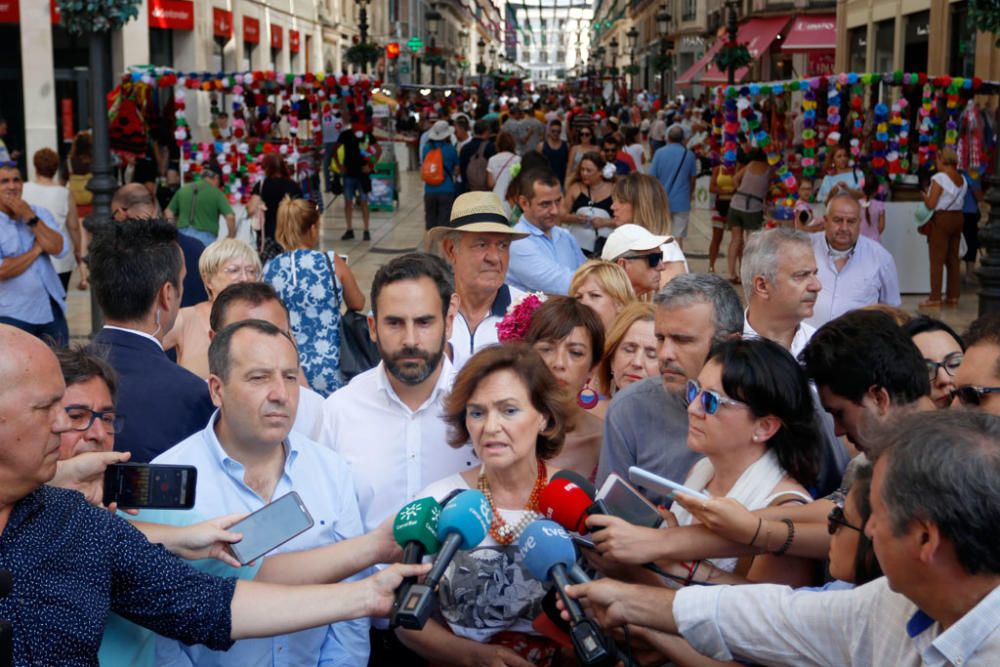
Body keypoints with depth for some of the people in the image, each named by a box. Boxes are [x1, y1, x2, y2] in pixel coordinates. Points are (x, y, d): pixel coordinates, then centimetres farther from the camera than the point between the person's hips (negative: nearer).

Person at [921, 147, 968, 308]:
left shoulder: (939, 178, -14)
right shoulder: (962, 179, 8)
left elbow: (931, 204, -16)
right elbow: (960, 201, 12)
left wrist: (925, 195, 2)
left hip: (942, 219, -7)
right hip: (958, 217, 7)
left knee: (937, 259, -2)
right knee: (953, 258, 12)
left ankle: (935, 298, -2)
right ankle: (953, 296, 15)